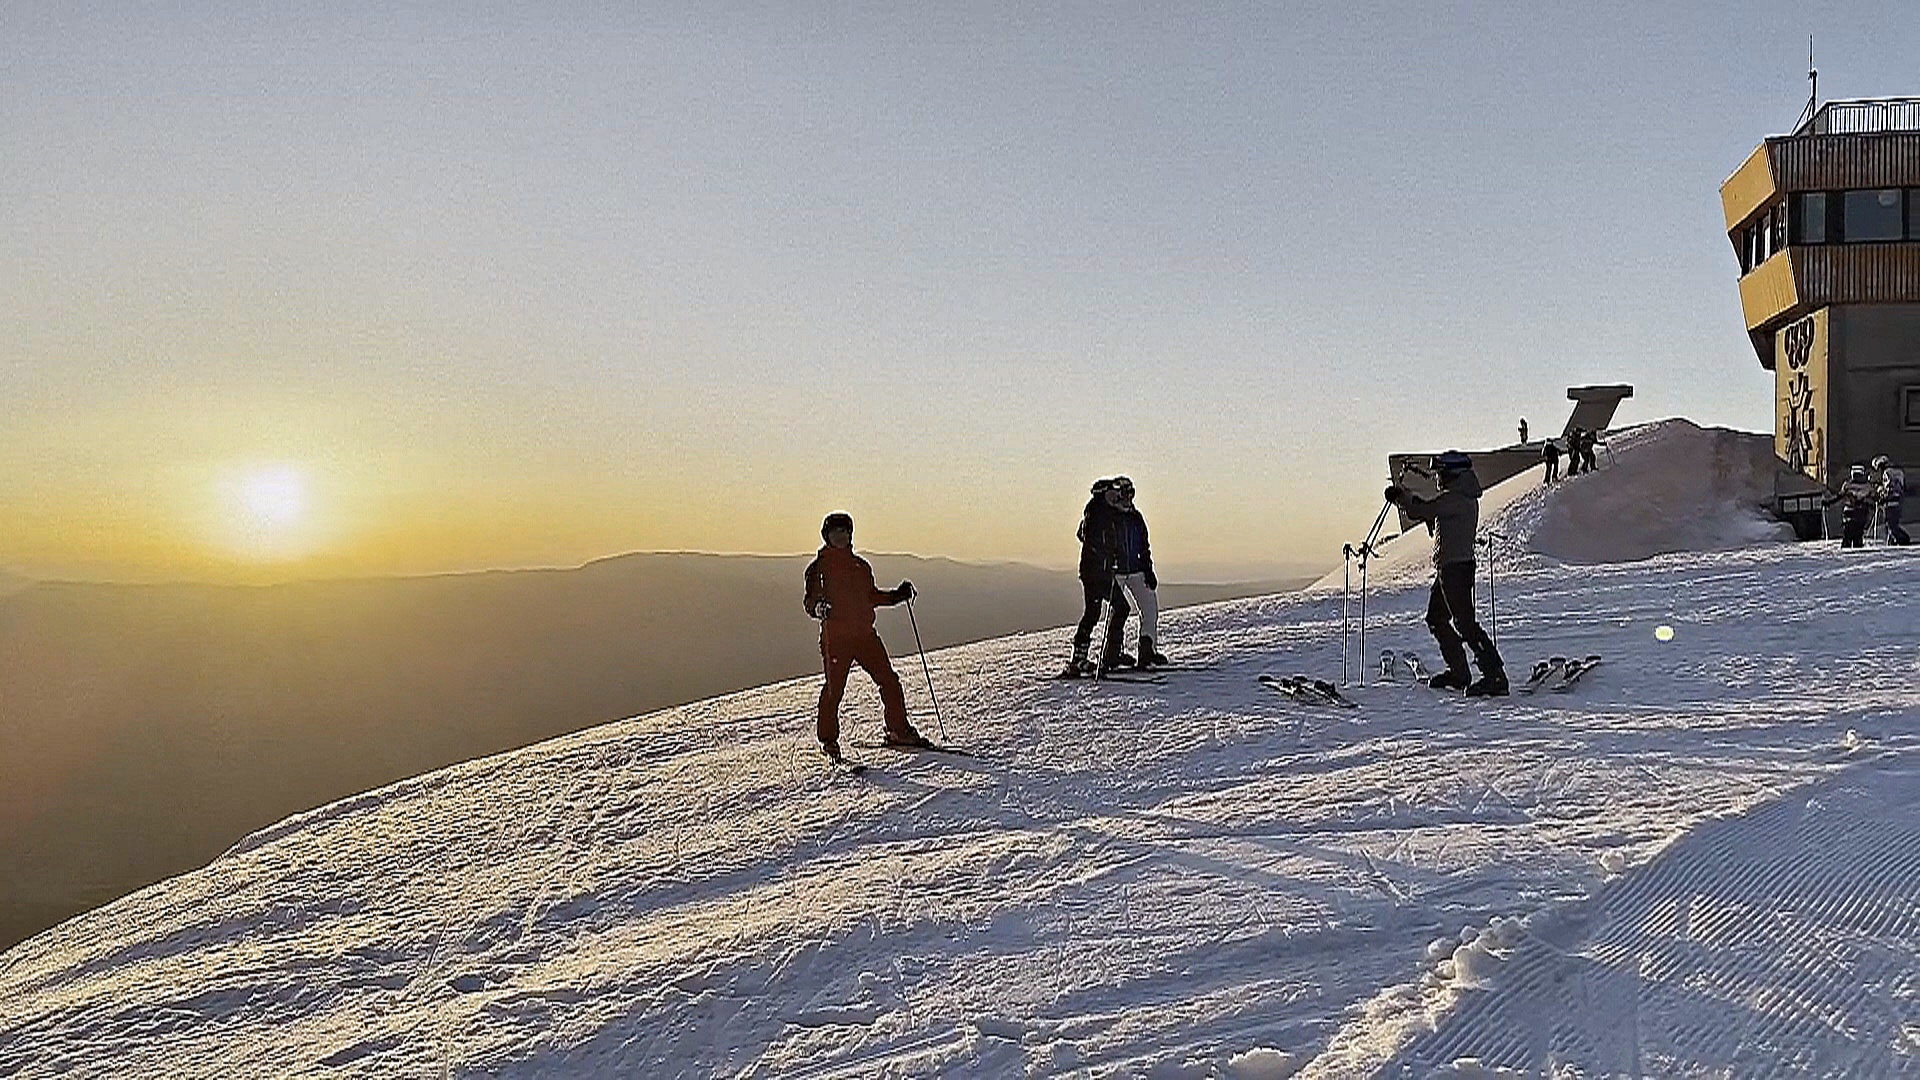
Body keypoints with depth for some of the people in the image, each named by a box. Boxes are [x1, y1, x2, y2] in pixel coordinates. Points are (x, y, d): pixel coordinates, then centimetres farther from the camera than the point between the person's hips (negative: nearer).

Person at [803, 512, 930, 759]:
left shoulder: (860, 565, 18)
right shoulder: (819, 567, 3)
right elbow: (810, 601, -1)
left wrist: (897, 595, 15)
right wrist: (818, 607, -22)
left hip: (866, 633, 5)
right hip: (835, 636, -5)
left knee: (889, 680, 0)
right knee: (834, 687, -4)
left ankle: (899, 731, 11)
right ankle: (828, 739, 11)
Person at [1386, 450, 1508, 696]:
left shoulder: (1455, 498, -16)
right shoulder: (1465, 496, 16)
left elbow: (1421, 512, -18)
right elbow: (1433, 516, 26)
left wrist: (1401, 497, 1)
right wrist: (1408, 498, 20)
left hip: (1455, 567, -11)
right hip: (1449, 567, 11)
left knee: (1464, 622, -11)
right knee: (1436, 618, 18)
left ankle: (1495, 675, -12)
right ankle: (1459, 673, 24)